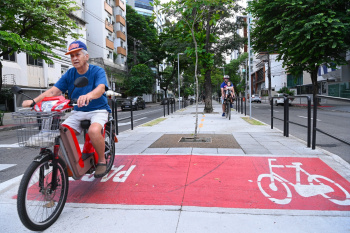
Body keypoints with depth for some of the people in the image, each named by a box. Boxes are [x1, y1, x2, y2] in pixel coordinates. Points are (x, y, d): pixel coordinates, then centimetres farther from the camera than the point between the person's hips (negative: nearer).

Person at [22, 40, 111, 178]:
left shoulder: (98, 71, -6)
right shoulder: (69, 74, 8)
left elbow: (101, 88, -27)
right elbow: (54, 91, -2)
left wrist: (88, 95, -49)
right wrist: (33, 101, -18)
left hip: (98, 110, -5)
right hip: (78, 112, 5)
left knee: (94, 130, -34)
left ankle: (102, 160, -9)